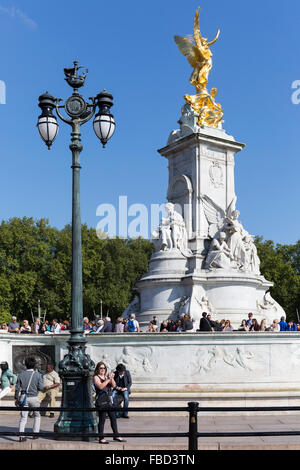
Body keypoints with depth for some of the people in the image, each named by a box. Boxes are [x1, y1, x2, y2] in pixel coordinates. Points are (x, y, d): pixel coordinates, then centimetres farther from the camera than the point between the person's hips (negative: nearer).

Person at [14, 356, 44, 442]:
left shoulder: (21, 374, 2)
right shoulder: (37, 374, -4)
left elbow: (17, 387, 2)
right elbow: (41, 388, -7)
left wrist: (16, 398, 11)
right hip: (34, 398, -1)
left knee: (23, 417, 3)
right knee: (37, 416, 17)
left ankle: (21, 436, -8)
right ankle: (35, 434, 13)